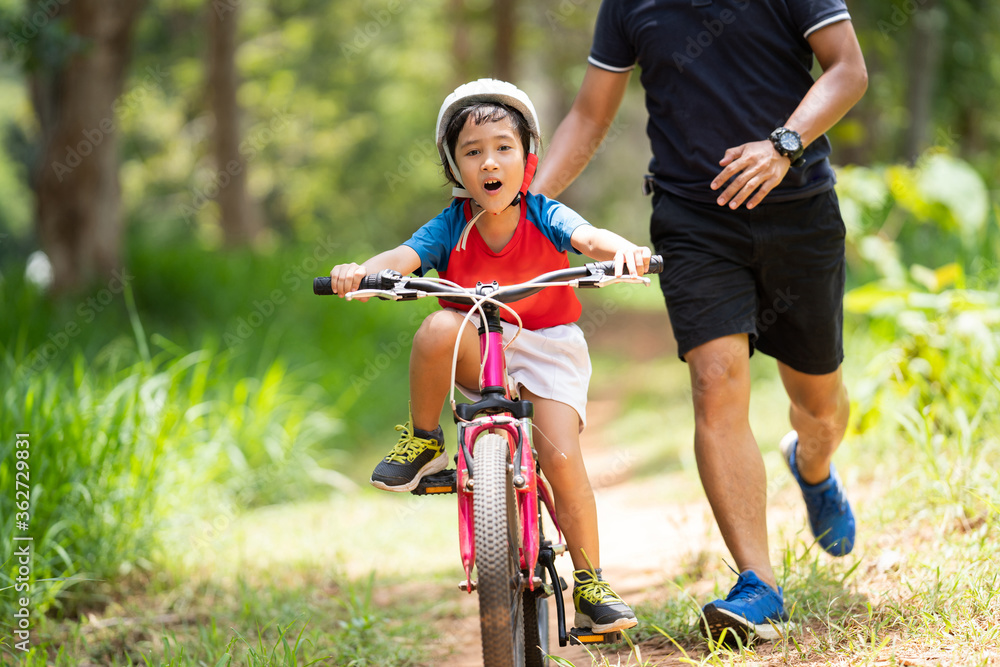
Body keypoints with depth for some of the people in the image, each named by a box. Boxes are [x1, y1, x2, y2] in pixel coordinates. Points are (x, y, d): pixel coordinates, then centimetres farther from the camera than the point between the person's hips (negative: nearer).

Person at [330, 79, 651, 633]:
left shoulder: (543, 216, -11)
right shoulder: (450, 227, -10)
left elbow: (587, 236, -30)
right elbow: (406, 256, -27)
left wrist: (621, 249, -54)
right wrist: (363, 271, -49)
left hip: (547, 349, -1)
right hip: (476, 354, 1)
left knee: (560, 456, -18)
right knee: (440, 327, -33)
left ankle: (591, 584, -2)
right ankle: (423, 442, -10)